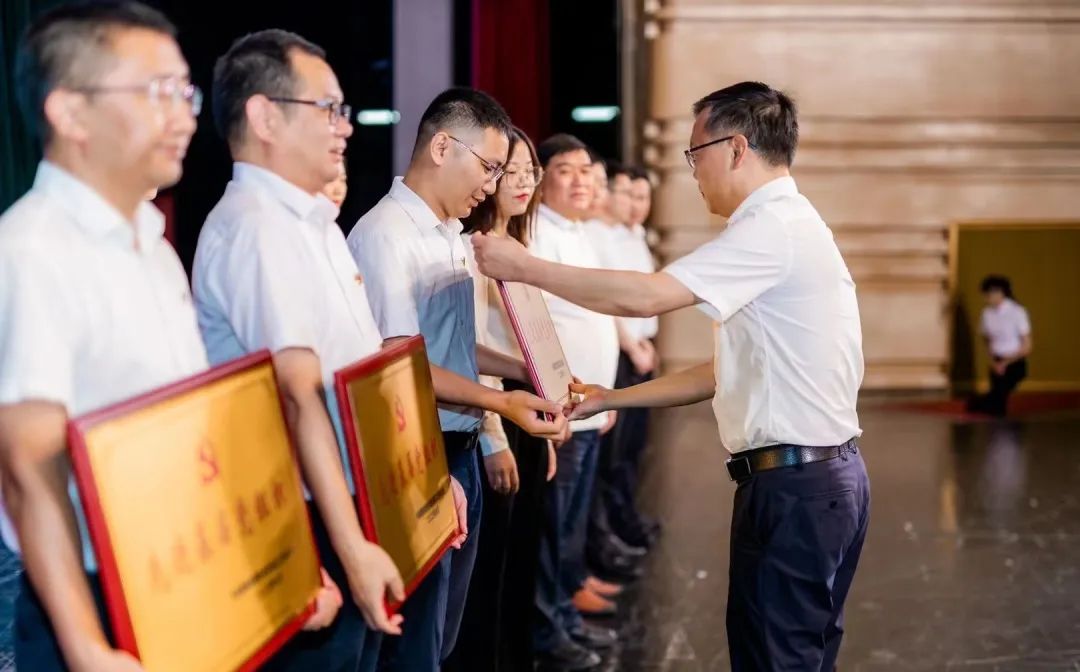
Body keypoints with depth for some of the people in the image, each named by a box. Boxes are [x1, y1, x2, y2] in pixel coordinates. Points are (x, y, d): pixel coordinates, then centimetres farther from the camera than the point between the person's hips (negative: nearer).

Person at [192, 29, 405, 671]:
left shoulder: (315, 222, 13)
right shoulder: (254, 229, -18)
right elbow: (300, 396, -24)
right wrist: (352, 547, -27)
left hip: (357, 507, 9)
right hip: (308, 530, -9)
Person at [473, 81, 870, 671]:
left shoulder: (774, 229, -15)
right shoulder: (791, 225, 17)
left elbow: (646, 296, -23)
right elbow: (725, 373, 18)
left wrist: (523, 267, -14)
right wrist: (612, 399, 17)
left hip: (794, 483, -10)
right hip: (823, 475, 10)